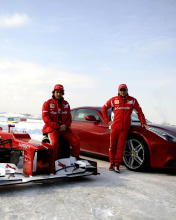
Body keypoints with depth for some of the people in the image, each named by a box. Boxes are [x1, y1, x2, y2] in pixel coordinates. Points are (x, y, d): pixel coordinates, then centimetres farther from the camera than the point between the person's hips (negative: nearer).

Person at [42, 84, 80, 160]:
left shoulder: (66, 104, 15)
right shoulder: (48, 103, 2)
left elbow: (69, 117, 17)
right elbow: (45, 118, -6)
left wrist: (66, 126, -6)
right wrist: (58, 127, -14)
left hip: (64, 128, 4)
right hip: (52, 128, -4)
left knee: (76, 143, -13)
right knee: (54, 143, -33)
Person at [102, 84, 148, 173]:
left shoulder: (132, 100, 8)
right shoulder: (114, 100, 7)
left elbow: (139, 111, 14)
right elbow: (104, 109, 16)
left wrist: (143, 122, 6)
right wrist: (108, 120, 9)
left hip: (125, 128, -1)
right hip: (115, 126, 1)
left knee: (120, 146, -4)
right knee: (113, 146, 3)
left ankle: (117, 165, 1)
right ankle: (112, 163, 14)